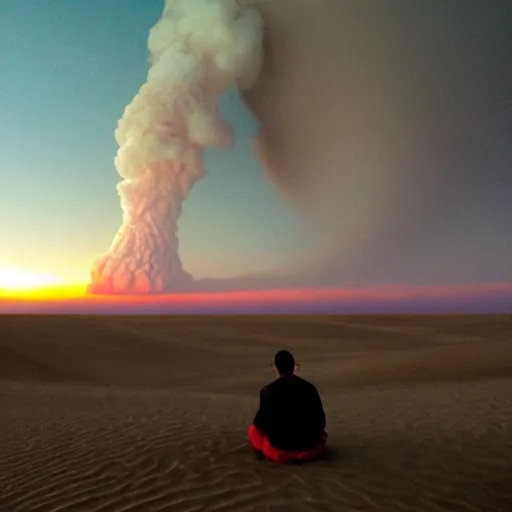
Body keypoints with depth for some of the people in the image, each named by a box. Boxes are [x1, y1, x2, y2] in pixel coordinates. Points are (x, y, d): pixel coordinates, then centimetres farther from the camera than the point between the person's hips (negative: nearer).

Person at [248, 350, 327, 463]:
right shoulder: (310, 388, -2)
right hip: (310, 450, 3)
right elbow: (320, 420, 4)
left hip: (279, 449, -2)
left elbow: (261, 421, 2)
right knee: (322, 432, 35)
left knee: (254, 428, 23)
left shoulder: (268, 391, -8)